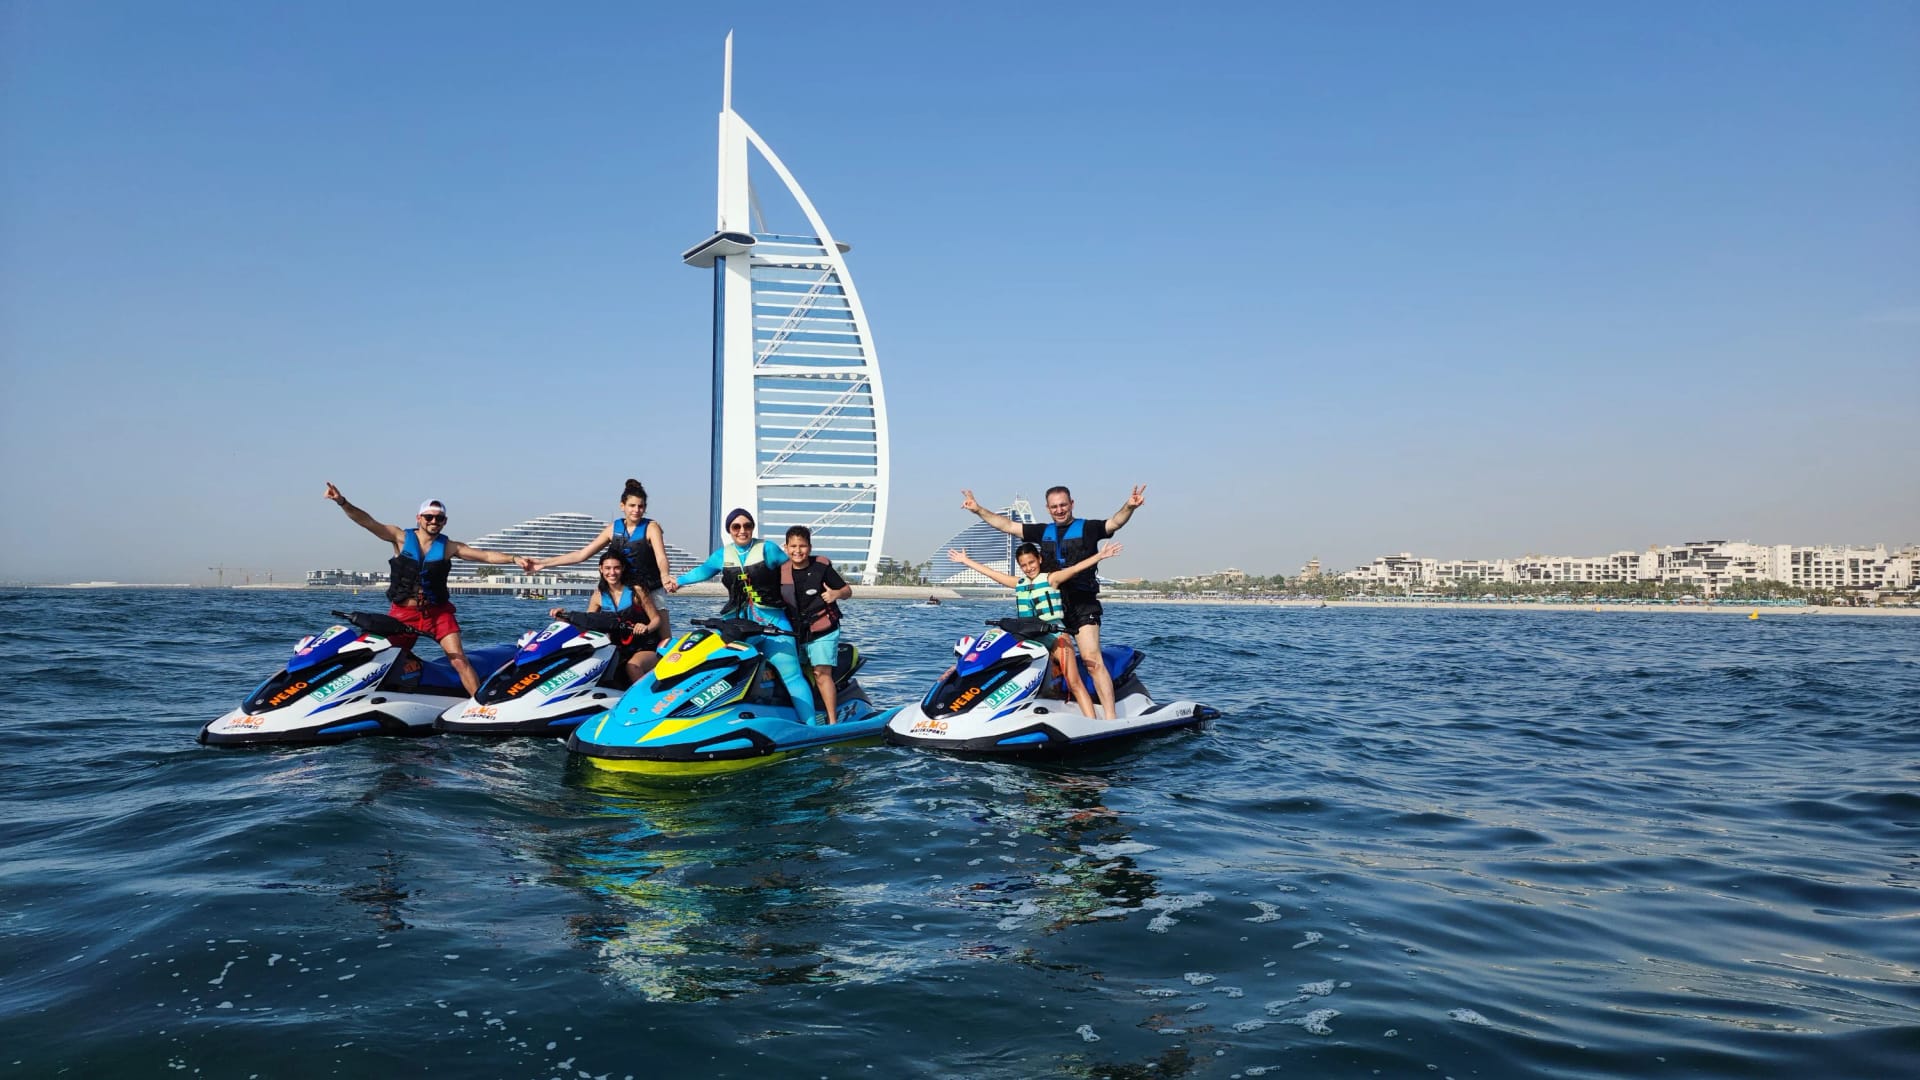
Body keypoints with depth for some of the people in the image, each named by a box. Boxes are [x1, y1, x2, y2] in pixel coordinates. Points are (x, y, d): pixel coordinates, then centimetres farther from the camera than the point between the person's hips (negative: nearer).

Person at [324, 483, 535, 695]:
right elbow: (367, 521, -8)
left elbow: (485, 555, -3)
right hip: (403, 612, 1)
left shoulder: (449, 547, 2)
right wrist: (342, 502, -22)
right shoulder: (401, 538, 0)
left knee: (459, 660, -10)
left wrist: (514, 558, -17)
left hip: (438, 612, 0)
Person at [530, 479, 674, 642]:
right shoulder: (614, 527, 4)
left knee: (665, 641, -11)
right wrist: (543, 563, 3)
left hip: (651, 590, -4)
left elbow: (661, 557, -22)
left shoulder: (651, 527, -7)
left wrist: (665, 576, -46)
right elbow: (582, 554, 6)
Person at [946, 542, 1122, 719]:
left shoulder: (1051, 579, 1)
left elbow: (1076, 568, -11)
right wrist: (965, 560, 27)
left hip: (1055, 634, -6)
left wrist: (1100, 555, -25)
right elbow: (990, 572, 22)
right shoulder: (1018, 583, 15)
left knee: (1074, 682, -15)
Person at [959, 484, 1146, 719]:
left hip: (1082, 604, -5)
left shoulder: (1087, 528, 4)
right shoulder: (1043, 532, 18)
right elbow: (1007, 525, 19)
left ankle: (1110, 718, -19)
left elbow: (1114, 523, -12)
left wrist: (1129, 507, -32)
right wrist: (978, 510, 13)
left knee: (1092, 659, -16)